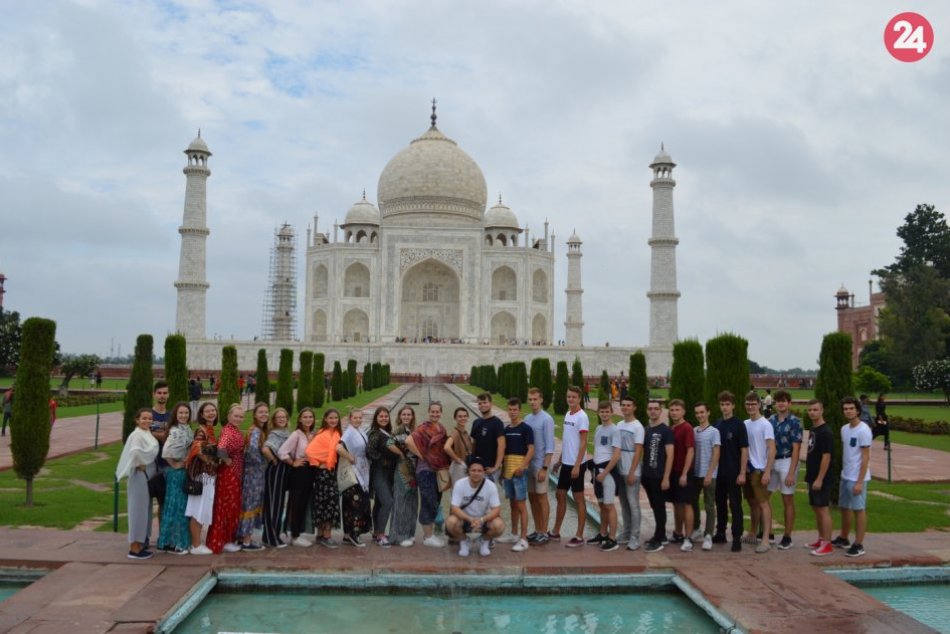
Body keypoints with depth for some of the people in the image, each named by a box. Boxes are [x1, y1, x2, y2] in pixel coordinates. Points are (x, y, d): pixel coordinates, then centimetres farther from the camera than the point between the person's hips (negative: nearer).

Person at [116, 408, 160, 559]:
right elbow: (134, 452, -31)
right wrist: (139, 465, -19)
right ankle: (134, 548, 2)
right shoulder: (137, 435, -16)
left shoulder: (147, 434, 12)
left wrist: (146, 466, 6)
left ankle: (140, 543, 22)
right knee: (138, 510, -4)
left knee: (145, 510, 14)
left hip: (147, 476, 9)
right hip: (140, 476, -9)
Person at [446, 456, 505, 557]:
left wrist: (481, 520, -36)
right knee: (451, 522, -32)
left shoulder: (491, 486, -15)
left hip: (484, 519, 0)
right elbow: (455, 508, -21)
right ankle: (464, 541, 2)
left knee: (499, 525, -30)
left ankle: (485, 541, 6)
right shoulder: (460, 484, -17)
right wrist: (470, 519, -39)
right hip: (464, 518, 0)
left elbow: (497, 509, -18)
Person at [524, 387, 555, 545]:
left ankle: (543, 533, 11)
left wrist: (544, 468, -17)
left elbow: (549, 446, -14)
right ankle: (537, 530, 24)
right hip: (528, 464, 6)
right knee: (532, 498, 12)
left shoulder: (546, 419, -12)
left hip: (540, 465, -6)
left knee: (541, 498, 2)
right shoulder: (527, 418, 7)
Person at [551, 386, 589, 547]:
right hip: (566, 463, 8)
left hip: (576, 464, -8)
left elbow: (583, 443, -17)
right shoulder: (567, 414, 11)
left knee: (578, 499, 0)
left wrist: (577, 465, -21)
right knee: (560, 495, 13)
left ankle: (579, 536, 9)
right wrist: (560, 460, 18)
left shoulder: (582, 417, -14)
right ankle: (556, 532, 24)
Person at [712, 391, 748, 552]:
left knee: (735, 505, -1)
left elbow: (744, 450, -9)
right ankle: (720, 533, 25)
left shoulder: (738, 425, -7)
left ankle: (737, 538, 4)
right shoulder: (717, 424, 8)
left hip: (734, 472, -5)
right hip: (719, 472, 5)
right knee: (720, 503, 14)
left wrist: (742, 473, -13)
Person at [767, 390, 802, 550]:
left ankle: (787, 537, 14)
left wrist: (791, 472, -15)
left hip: (787, 462, -5)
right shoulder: (770, 420, 7)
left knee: (788, 500, 4)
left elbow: (796, 448, -10)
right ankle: (767, 533, 19)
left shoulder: (794, 421, -8)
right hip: (771, 462, 5)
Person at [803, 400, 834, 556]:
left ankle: (827, 544, 2)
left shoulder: (825, 433, -16)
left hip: (821, 479, -9)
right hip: (812, 477, 9)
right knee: (816, 508, 15)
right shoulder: (812, 430, 11)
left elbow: (826, 457, -19)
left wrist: (819, 479, -20)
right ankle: (821, 539, 25)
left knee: (823, 509, -4)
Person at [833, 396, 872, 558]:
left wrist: (859, 481, -20)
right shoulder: (844, 429, 9)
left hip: (857, 478, -8)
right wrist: (843, 471, 12)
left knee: (859, 509, -1)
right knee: (844, 507, 17)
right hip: (845, 476, 8)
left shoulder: (863, 430, -15)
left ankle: (858, 545, 6)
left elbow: (865, 457, -17)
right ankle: (843, 538, 31)